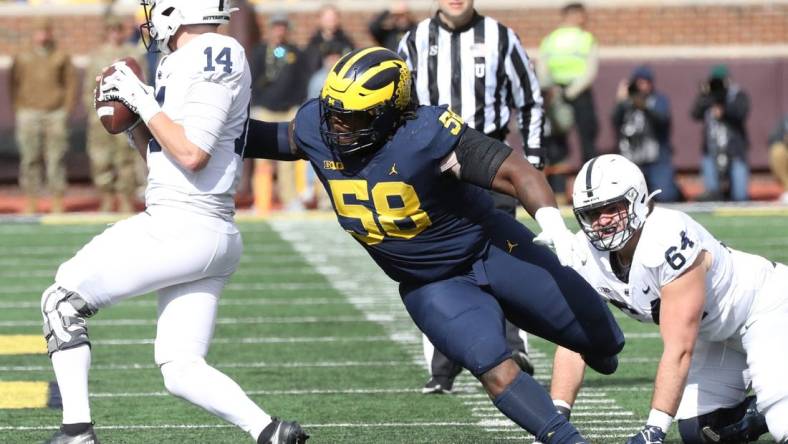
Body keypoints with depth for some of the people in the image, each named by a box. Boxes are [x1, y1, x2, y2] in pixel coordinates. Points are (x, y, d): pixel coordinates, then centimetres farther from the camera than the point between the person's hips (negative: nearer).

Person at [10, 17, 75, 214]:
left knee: (55, 160, -2)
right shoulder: (22, 59, 10)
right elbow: (14, 86, 11)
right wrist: (19, 110, 1)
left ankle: (57, 205, 1)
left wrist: (66, 111, -2)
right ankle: (30, 204, 3)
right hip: (29, 114, 1)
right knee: (30, 160, -1)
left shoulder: (62, 58, 8)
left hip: (55, 114, -1)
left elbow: (71, 85, 7)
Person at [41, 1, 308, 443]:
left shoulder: (214, 56, -12)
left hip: (183, 229, -10)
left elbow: (192, 154, -20)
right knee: (182, 371, 8)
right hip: (213, 238, 10)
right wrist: (131, 116, 12)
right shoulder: (197, 61, 17)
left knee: (63, 303, 3)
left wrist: (144, 102, -11)